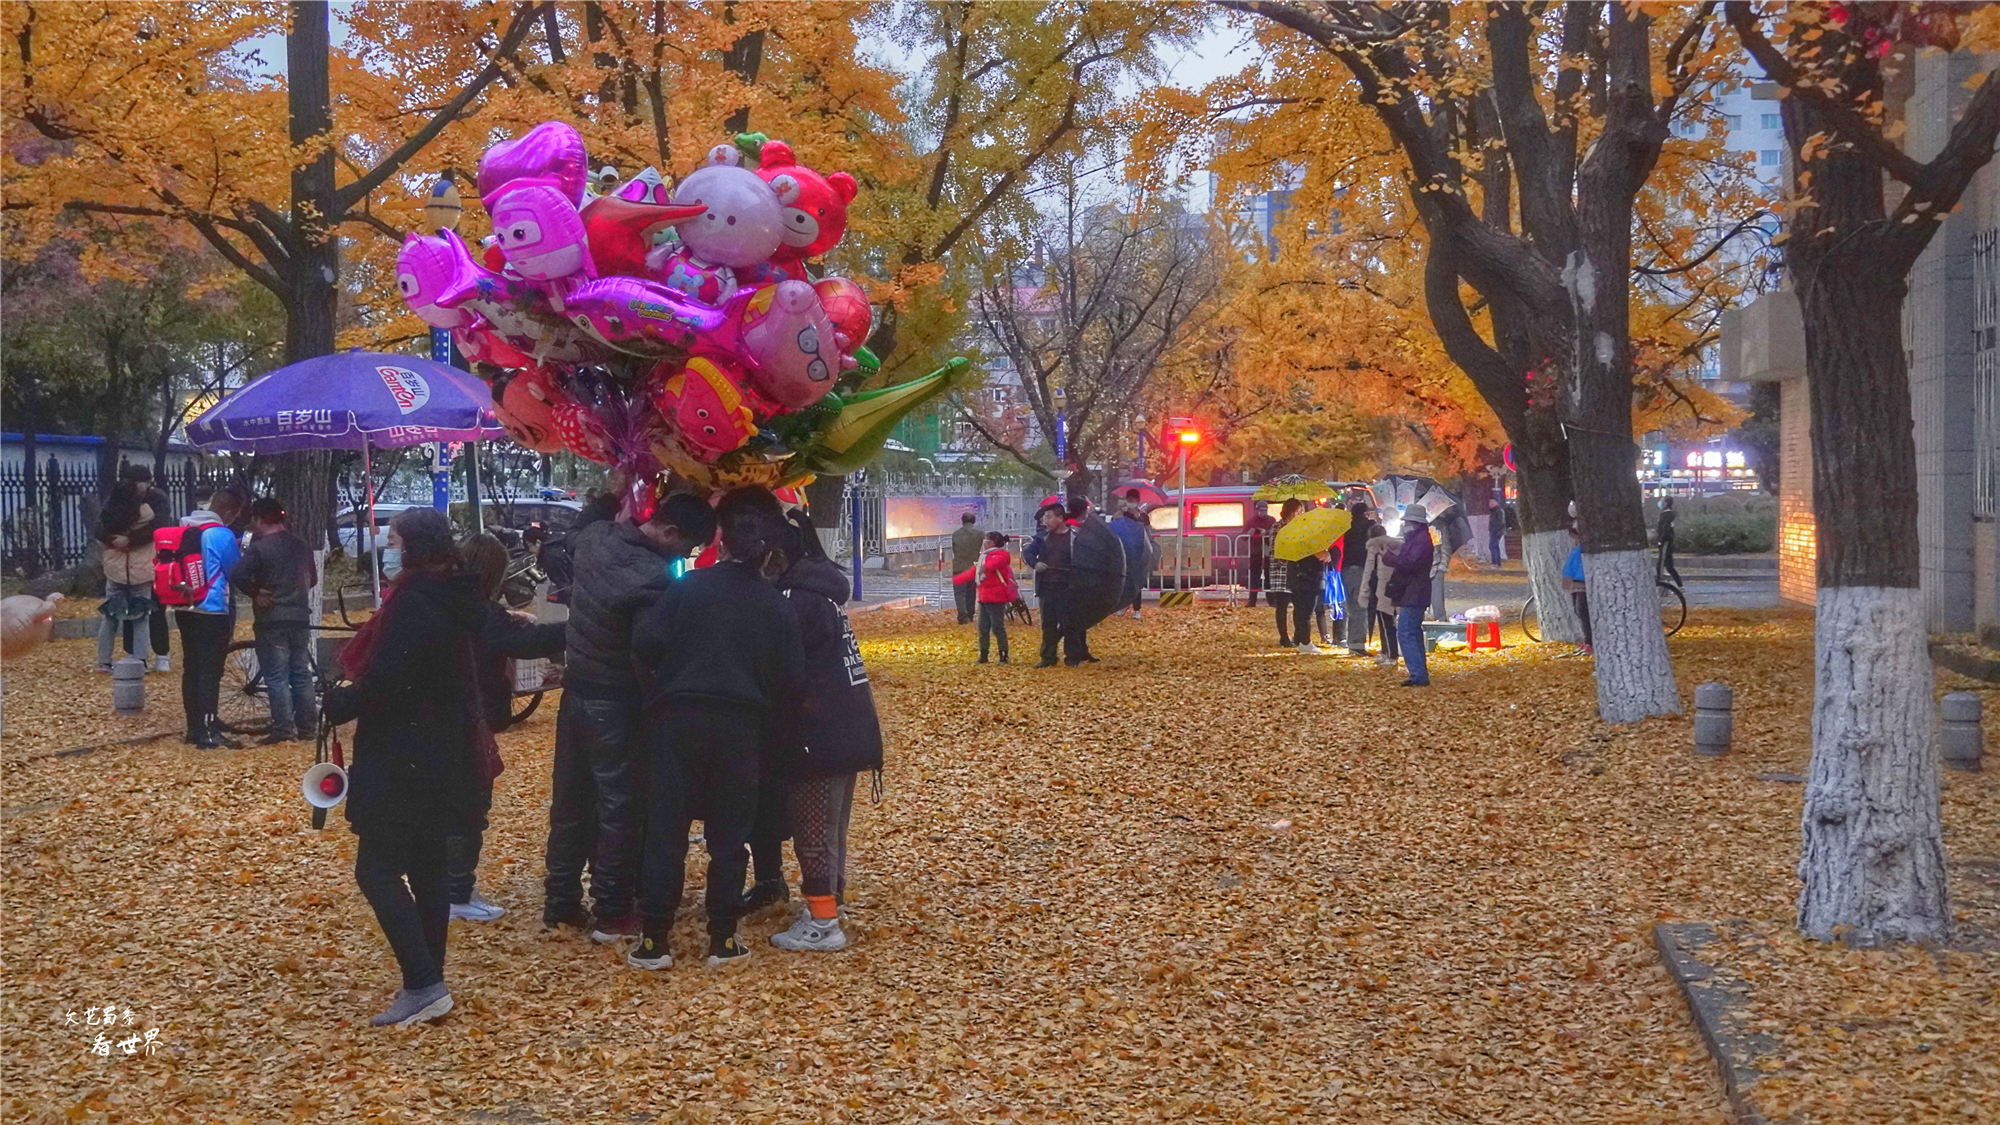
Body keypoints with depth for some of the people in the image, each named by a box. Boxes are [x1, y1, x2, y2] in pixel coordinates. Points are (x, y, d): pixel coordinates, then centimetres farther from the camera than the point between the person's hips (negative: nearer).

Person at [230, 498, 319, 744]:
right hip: (300, 617, 6)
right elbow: (313, 578, 20)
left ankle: (283, 730, -6)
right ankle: (307, 727, 14)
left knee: (276, 677, -3)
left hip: (271, 620, -6)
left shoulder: (259, 548, -12)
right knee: (301, 673, 12)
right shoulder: (301, 546, 10)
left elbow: (237, 576, -24)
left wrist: (255, 594, -11)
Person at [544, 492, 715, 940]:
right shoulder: (654, 575, -26)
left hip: (577, 690, 8)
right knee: (621, 809, 3)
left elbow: (572, 539, 22)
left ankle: (560, 903, 24)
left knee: (571, 801, 16)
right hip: (618, 702, -8)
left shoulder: (596, 537, -4)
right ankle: (611, 915, 8)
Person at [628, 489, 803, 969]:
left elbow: (645, 641, -11)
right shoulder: (776, 605, 2)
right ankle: (723, 940, 11)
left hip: (680, 718, -1)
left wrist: (658, 689, 8)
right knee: (729, 836, 9)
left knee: (666, 830, 5)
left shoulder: (690, 586, -3)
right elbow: (791, 678, 2)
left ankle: (652, 940, 6)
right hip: (741, 728, 1)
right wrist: (779, 745, 13)